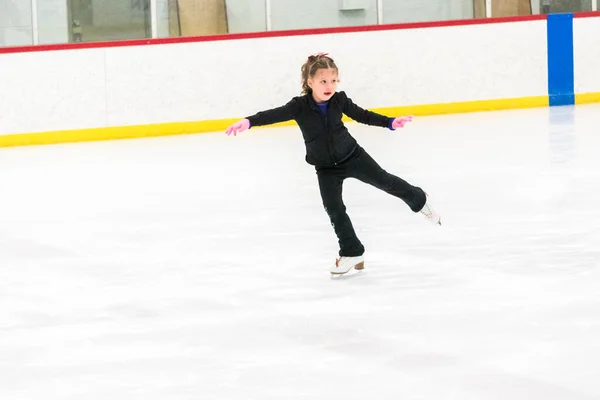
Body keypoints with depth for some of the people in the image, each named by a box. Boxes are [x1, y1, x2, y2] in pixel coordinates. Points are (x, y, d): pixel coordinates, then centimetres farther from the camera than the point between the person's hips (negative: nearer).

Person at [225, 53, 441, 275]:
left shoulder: (339, 100, -14)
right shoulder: (300, 106, -20)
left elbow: (361, 115, 0)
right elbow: (275, 114, -32)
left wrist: (390, 122, -4)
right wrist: (248, 122, -48)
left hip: (352, 156, 1)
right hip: (326, 168, 0)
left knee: (384, 181, 7)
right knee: (333, 208, -4)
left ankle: (419, 200, 36)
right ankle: (351, 253, 8)